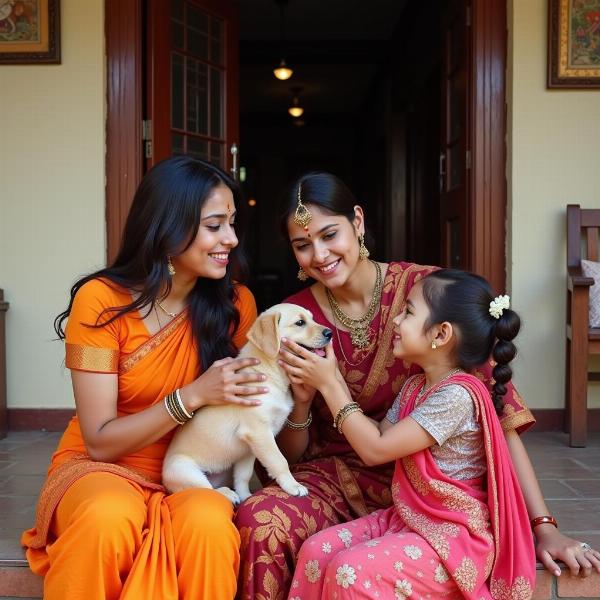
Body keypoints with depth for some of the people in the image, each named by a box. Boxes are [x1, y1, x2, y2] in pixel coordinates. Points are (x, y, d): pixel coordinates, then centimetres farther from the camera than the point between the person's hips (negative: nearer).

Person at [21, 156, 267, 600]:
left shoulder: (236, 303, -4)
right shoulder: (101, 300, -14)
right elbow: (100, 441, -13)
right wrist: (192, 396, -25)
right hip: (101, 468, -2)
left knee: (208, 522, -33)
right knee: (108, 518, -37)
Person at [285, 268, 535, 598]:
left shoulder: (457, 395, -22)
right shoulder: (415, 386, 9)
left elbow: (376, 449, -20)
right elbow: (375, 441, 6)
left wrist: (329, 385, -13)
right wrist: (333, 380, 2)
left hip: (454, 535, -8)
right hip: (406, 519, 9)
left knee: (349, 571, -25)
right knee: (316, 550, -7)